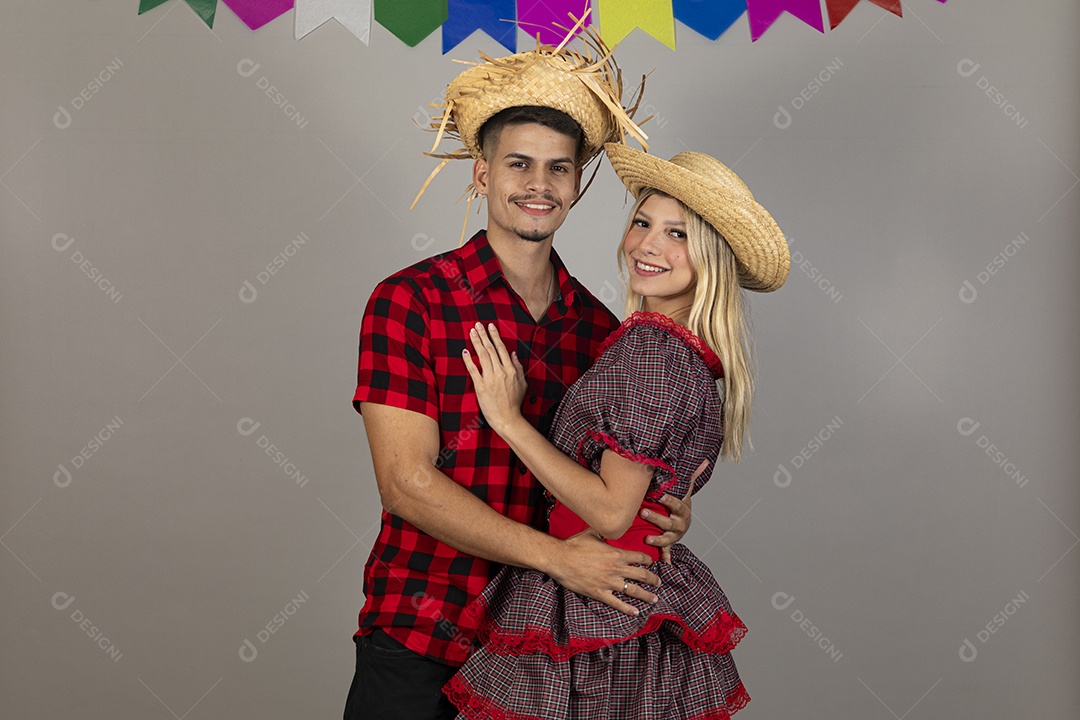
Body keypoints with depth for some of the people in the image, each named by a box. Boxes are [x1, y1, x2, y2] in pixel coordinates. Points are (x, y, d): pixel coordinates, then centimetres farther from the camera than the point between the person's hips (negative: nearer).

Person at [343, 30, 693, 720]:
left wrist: (664, 513, -8)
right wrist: (557, 555, -21)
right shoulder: (409, 301, -9)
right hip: (417, 636, -3)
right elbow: (407, 483, -15)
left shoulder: (599, 327, 3)